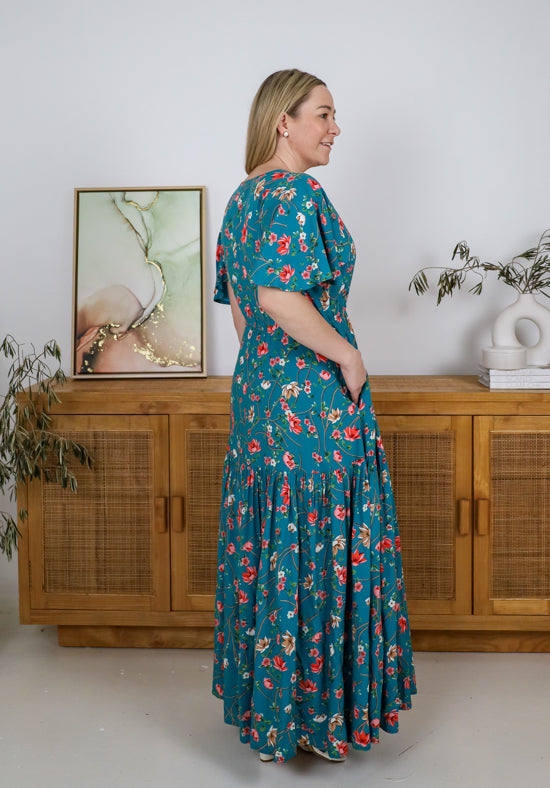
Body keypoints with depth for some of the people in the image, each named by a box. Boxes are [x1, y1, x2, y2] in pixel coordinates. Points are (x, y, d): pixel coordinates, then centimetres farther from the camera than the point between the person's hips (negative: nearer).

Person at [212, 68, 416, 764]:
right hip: (316, 396, -10)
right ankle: (317, 712, 12)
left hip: (257, 389, 10)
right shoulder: (297, 194, -16)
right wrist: (346, 353, -18)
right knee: (321, 547, 0)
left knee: (266, 544, 15)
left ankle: (262, 702, 28)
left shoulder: (243, 198, 13)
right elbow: (280, 297, -29)